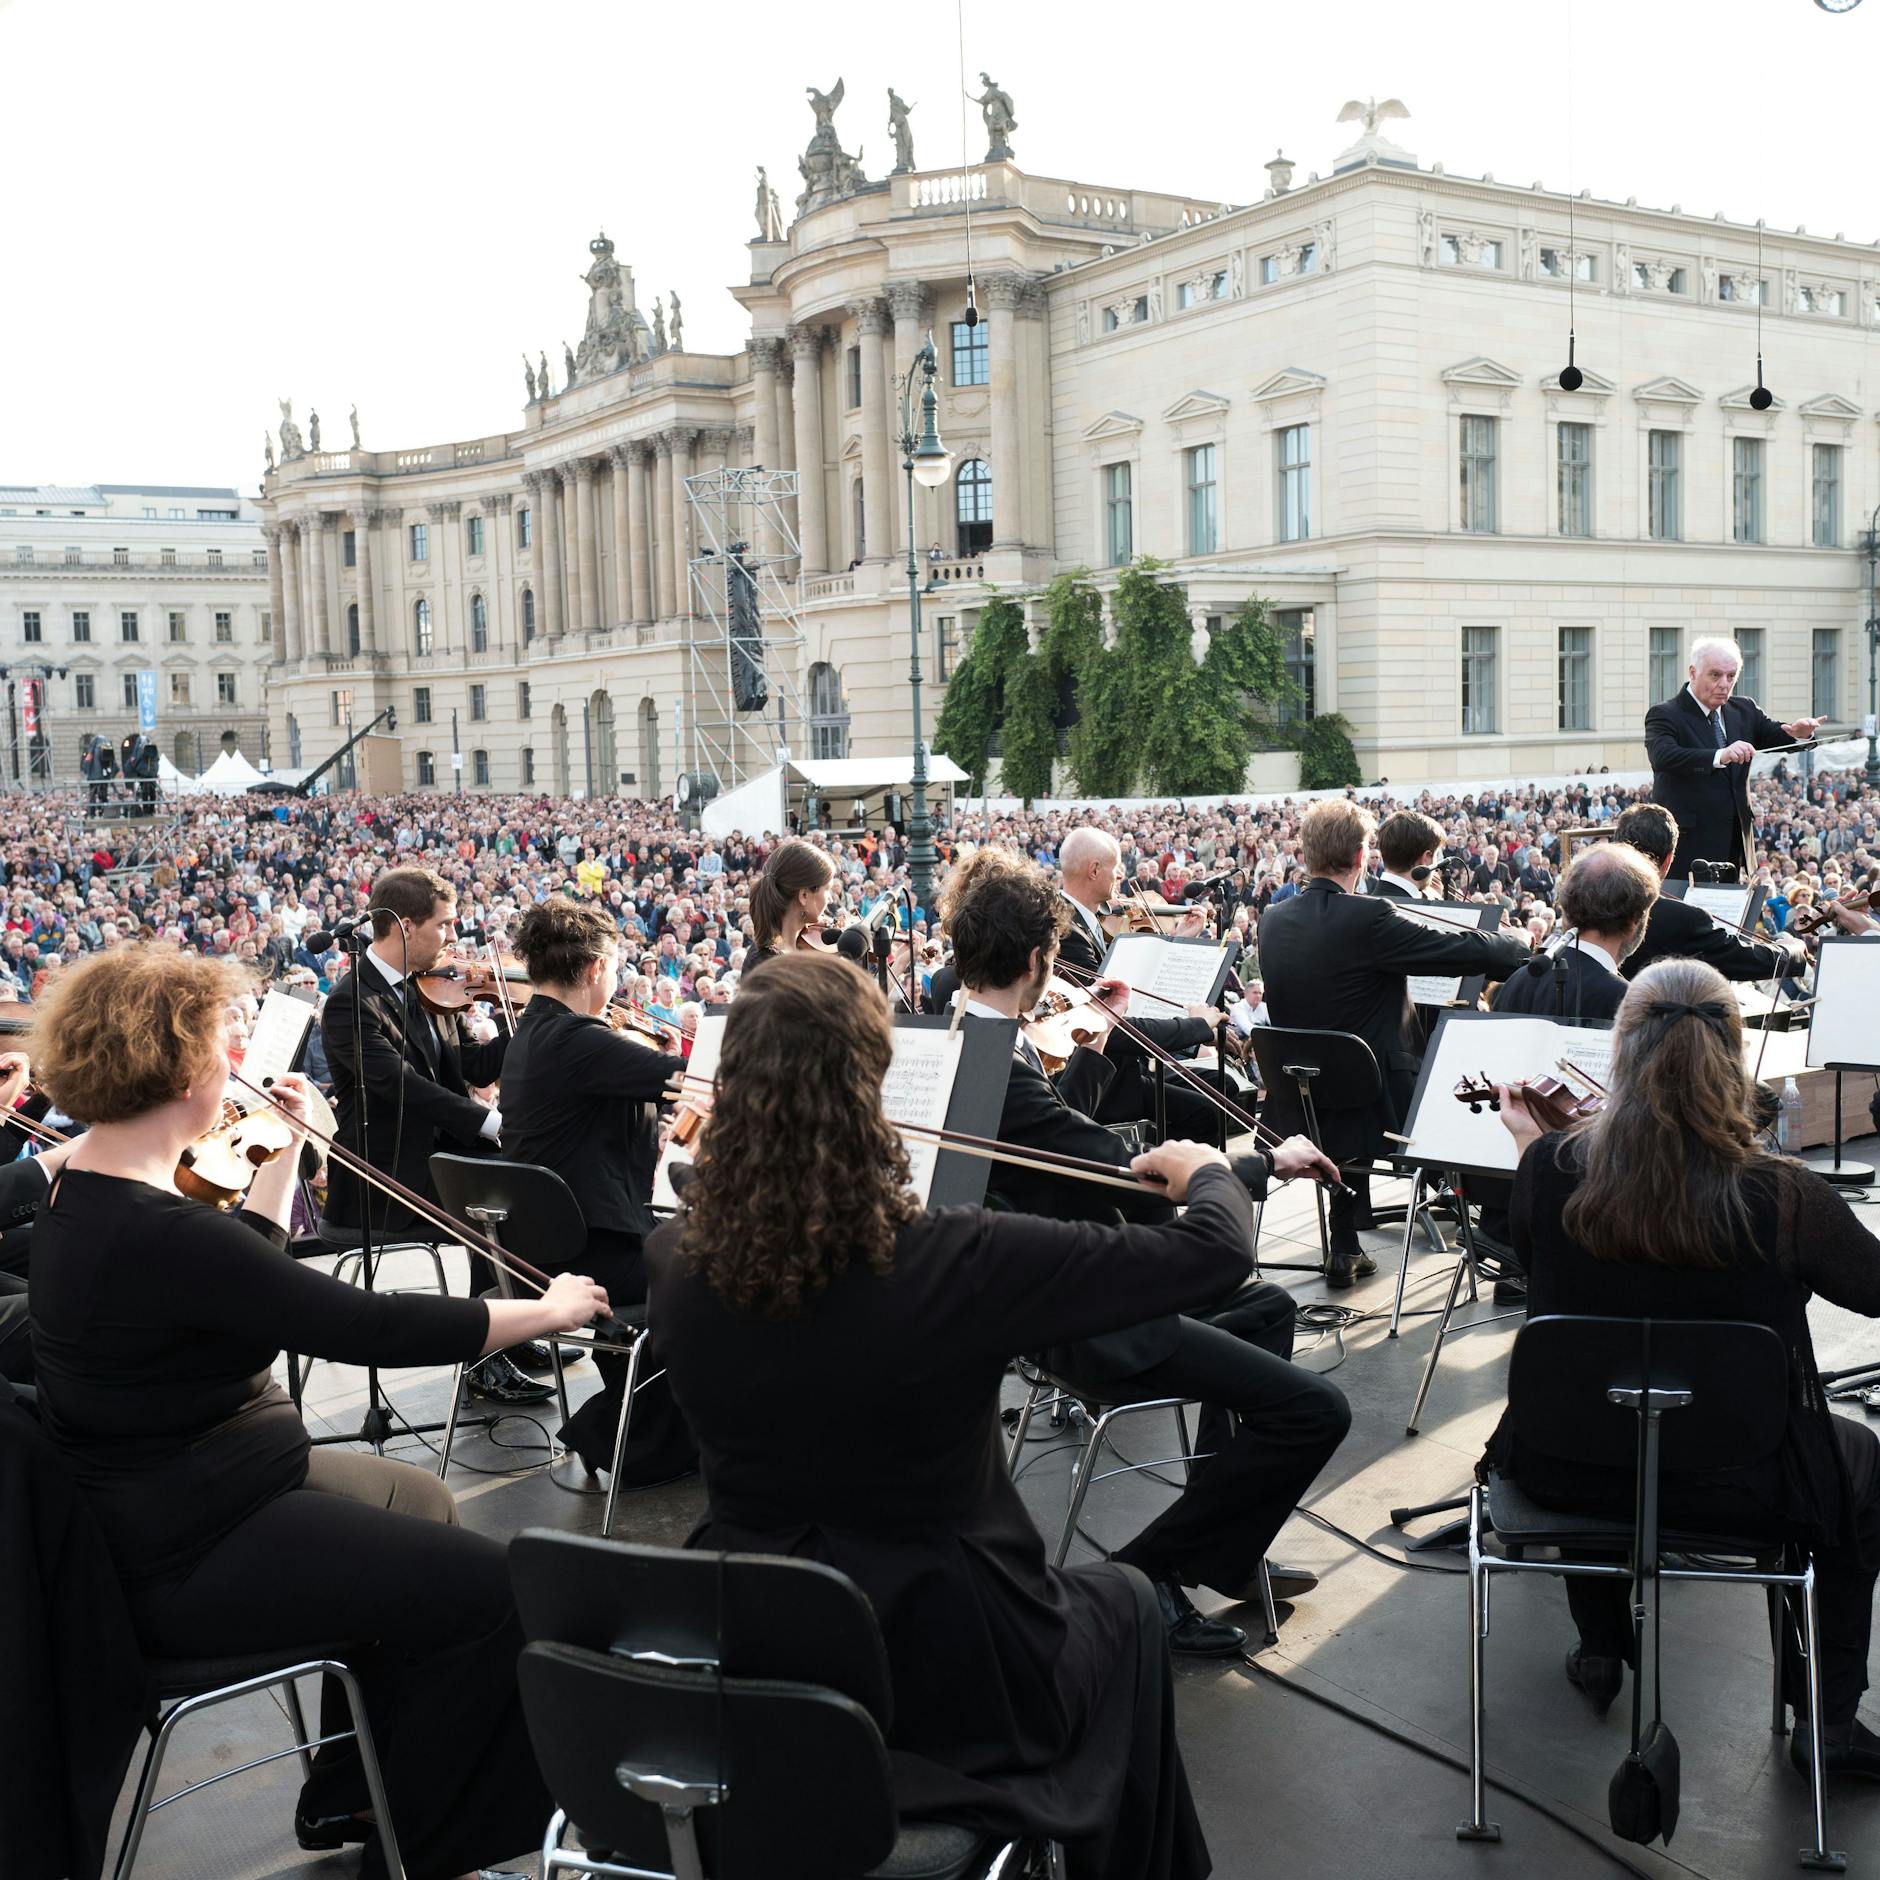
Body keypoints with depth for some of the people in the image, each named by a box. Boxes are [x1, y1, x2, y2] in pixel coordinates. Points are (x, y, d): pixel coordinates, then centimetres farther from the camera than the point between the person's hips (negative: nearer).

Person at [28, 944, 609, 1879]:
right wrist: (550, 1309, -16)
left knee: (418, 1499, 25)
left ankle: (345, 1792, 34)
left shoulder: (80, 1185, 3)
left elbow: (245, 1269, 20)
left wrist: (288, 1146, 17)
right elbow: (368, 1326, -27)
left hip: (158, 1498, 11)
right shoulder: (158, 1233, -30)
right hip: (189, 1558, -11)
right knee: (485, 1589, -11)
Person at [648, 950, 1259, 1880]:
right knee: (1123, 1602, 29)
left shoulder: (677, 1264, -14)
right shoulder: (950, 1261, -27)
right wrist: (1208, 1171, 2)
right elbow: (1217, 1251, -19)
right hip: (946, 1675, -4)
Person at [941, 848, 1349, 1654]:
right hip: (1088, 1324, -11)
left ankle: (1223, 1548, 29)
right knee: (1315, 1409, -15)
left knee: (1266, 1306, 28)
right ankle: (1155, 1568, 1)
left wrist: (1096, 1047, 25)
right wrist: (1270, 1162, -13)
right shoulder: (996, 1068, -28)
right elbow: (1145, 1187, -27)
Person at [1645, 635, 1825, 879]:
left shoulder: (1744, 710, 12)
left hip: (1734, 842, 6)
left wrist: (1799, 733, -14)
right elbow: (1663, 756, -27)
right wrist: (1720, 756, -41)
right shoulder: (1665, 715, -9)